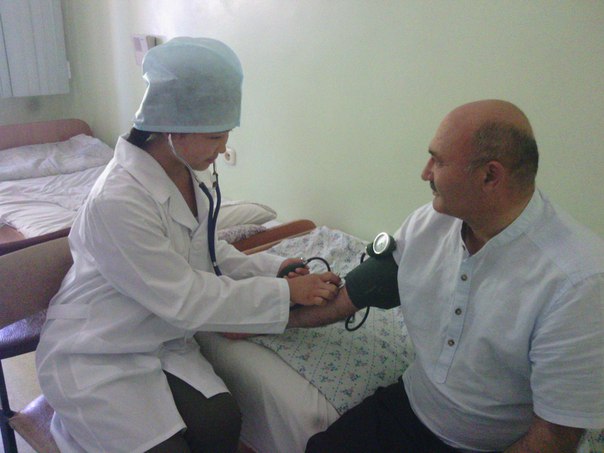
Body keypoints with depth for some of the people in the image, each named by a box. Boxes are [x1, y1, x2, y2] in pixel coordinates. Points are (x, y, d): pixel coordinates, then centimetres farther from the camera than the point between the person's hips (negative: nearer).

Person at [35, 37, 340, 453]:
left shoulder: (184, 175, -4)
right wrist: (284, 293, -21)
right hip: (95, 358, -6)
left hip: (160, 339, 6)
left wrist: (270, 268, -7)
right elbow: (185, 300, -25)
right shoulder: (118, 200, -29)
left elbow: (206, 252, 8)